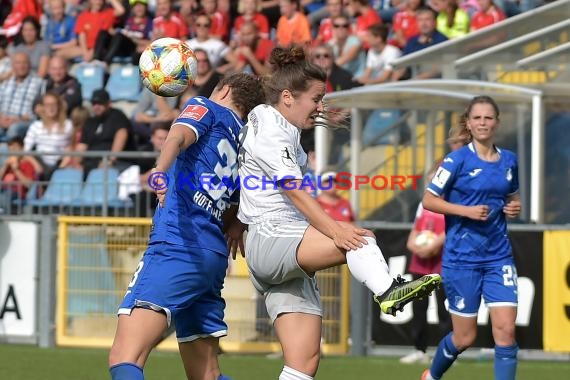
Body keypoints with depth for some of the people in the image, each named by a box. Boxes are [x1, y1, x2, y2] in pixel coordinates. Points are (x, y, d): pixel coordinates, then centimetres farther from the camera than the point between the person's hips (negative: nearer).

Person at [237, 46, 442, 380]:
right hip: (271, 238, -10)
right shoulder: (272, 133, -10)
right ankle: (388, 291, -59)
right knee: (360, 238, -32)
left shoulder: (283, 130, 21)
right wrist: (335, 229, -35)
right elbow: (295, 191, -24)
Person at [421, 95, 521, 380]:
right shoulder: (457, 160, -8)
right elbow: (429, 200, -7)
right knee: (465, 337, 4)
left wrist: (514, 208, -1)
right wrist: (467, 211, -18)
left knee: (505, 330, -10)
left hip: (499, 257, 4)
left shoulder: (509, 161, 6)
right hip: (462, 258, -4)